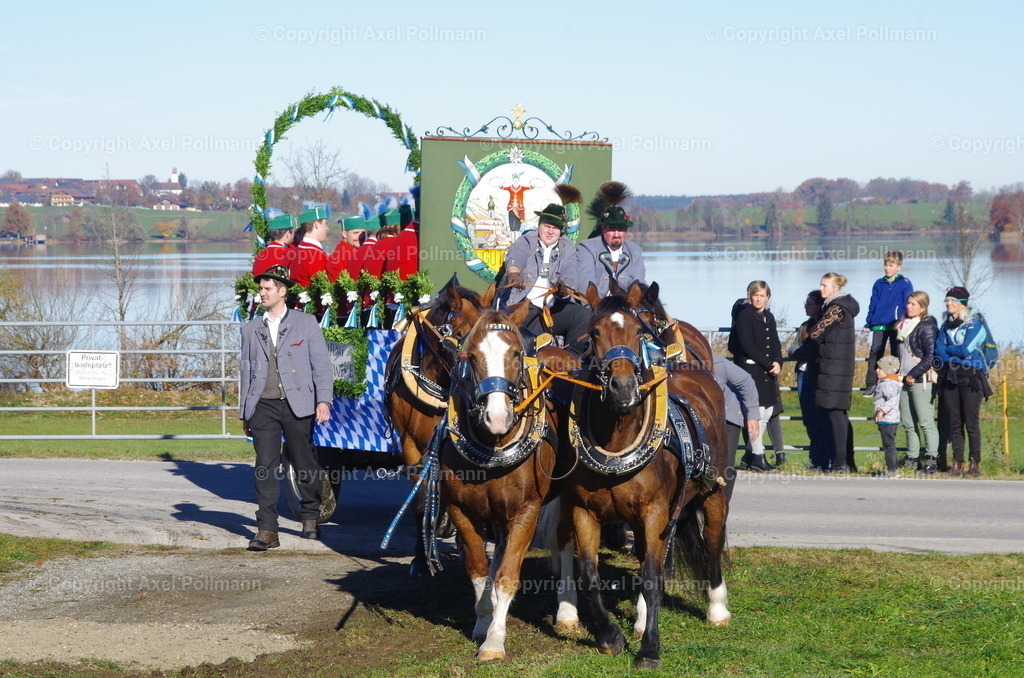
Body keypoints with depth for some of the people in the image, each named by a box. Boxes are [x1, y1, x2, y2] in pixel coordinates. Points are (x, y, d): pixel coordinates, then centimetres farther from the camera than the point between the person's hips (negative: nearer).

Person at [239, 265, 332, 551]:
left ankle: (310, 517, 26)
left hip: (297, 405, -2)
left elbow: (321, 364, 1)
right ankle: (267, 530, -8)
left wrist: (324, 399, -11)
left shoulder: (306, 323, 5)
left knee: (304, 463, 6)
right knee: (265, 465, -6)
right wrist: (244, 414, 16)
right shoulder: (251, 329, 15)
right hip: (263, 406, 2)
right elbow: (246, 371, 18)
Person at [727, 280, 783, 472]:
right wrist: (768, 364, -16)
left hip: (768, 371, 8)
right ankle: (757, 456, -7)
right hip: (750, 368, -8)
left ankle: (752, 453, 20)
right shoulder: (744, 316, -6)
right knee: (757, 409, -10)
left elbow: (775, 343, 15)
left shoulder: (769, 317, 16)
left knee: (768, 409, 10)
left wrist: (777, 362, -5)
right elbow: (747, 345, -13)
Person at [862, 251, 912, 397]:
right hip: (878, 325, 3)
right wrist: (868, 324, 11)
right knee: (875, 353, -4)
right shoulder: (879, 284, 12)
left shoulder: (905, 284, 1)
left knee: (896, 355, 4)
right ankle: (871, 385, -2)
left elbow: (907, 306, -1)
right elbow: (872, 305, 15)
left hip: (896, 326, -3)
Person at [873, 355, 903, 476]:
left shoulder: (887, 385, -18)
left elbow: (892, 399, -32)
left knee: (889, 445, -7)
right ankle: (894, 468, 22)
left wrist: (882, 411, -37)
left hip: (887, 420, -11)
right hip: (892, 420, 11)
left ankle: (892, 469, -5)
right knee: (889, 445, 16)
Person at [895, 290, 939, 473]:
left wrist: (913, 375, -14)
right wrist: (900, 374, 17)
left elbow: (931, 357, -15)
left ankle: (931, 459, -9)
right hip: (904, 379, 8)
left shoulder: (927, 326, -8)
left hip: (921, 380, -8)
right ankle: (912, 458, 15)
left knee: (926, 421, -9)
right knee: (908, 422, 9)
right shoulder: (903, 325, 16)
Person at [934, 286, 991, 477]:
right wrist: (958, 355, -9)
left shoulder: (975, 324, 0)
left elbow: (966, 349, -12)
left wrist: (947, 350, 2)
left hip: (971, 378, -5)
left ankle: (976, 465, -2)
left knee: (971, 422, -7)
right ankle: (957, 464, 7)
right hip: (949, 378, 5)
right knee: (954, 423, 4)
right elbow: (938, 351, 5)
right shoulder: (945, 326, 16)